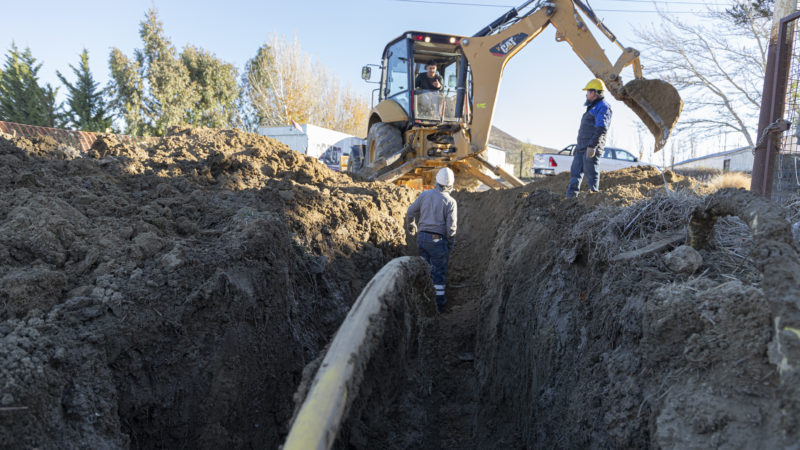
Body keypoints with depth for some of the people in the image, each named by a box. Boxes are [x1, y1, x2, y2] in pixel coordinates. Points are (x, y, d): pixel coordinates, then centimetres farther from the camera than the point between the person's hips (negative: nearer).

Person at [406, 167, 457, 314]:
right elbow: (451, 227, -11)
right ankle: (439, 302, 13)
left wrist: (411, 226, 25)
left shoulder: (425, 195, 1)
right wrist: (451, 245, 3)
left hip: (422, 237, 4)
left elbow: (410, 213, 6)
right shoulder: (450, 202, -9)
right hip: (437, 240, -4)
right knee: (438, 271, 7)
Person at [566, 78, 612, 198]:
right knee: (575, 171, 4)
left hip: (592, 147, -10)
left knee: (590, 172, -9)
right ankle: (570, 197, 5)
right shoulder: (592, 107, 26)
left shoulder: (603, 107, -7)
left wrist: (592, 146, -26)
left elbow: (601, 128, -19)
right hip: (582, 147, 10)